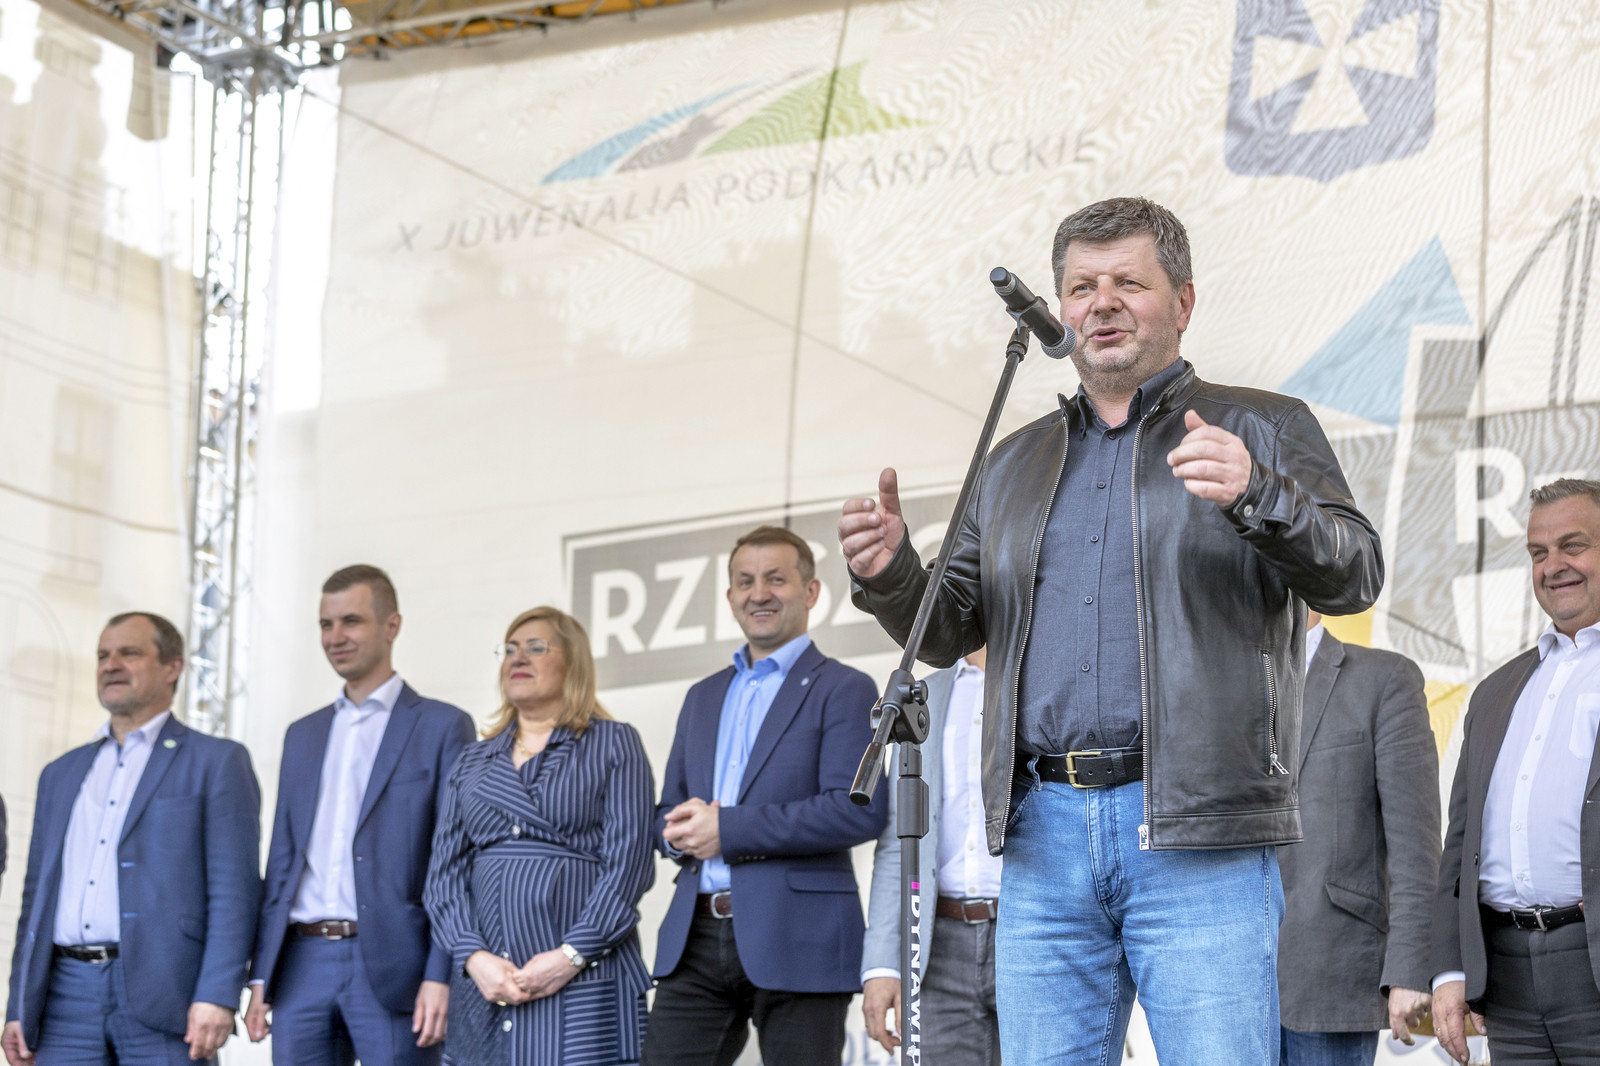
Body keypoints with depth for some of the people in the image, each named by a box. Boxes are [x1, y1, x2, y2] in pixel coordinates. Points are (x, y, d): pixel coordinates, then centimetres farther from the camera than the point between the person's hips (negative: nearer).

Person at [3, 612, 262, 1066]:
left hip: (160, 991, -5)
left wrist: (217, 997, -15)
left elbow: (233, 889, -4)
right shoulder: (62, 774, 22)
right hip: (68, 992, 5)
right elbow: (38, 893, 21)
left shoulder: (216, 762, 5)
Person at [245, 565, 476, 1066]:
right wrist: (261, 977, 11)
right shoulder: (303, 735, 19)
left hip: (392, 967, -5)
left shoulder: (442, 727, 2)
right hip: (303, 965, 5)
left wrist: (442, 977, -13)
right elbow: (282, 861, 18)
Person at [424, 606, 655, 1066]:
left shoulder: (614, 745, 6)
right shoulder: (473, 762, 18)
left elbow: (628, 861, -4)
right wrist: (475, 958, -8)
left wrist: (571, 956, -14)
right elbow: (446, 871, 9)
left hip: (583, 982, -4)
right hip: (484, 986, 4)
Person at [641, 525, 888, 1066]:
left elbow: (860, 809, -13)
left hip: (796, 942, -5)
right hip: (697, 939, 6)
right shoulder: (704, 697, 21)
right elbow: (668, 809, 24)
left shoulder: (843, 690, 0)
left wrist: (728, 829, -15)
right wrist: (680, 832, -3)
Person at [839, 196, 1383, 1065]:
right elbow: (949, 630, 21)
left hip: (1199, 838, -4)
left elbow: (1352, 576, -5)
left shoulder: (1259, 431, 8)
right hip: (1044, 837, 5)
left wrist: (1255, 496, -25)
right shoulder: (1016, 463, 23)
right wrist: (889, 573, -2)